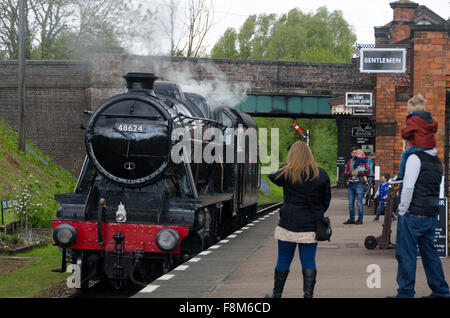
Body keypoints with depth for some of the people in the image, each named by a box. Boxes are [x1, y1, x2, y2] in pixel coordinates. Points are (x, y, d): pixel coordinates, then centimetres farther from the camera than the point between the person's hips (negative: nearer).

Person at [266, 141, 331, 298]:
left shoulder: (286, 173, -7)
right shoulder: (321, 174, 0)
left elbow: (272, 177, 14)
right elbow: (327, 199, 8)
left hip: (289, 226, -1)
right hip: (311, 227, 1)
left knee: (283, 260, 11)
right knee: (308, 261, 6)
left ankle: (277, 293, 22)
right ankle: (308, 294, 5)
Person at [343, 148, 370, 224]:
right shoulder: (349, 162, 16)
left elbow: (367, 171, -10)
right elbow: (345, 174, 10)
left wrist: (358, 173, -15)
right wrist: (351, 173, -8)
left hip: (359, 184, -5)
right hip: (351, 184, 5)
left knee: (359, 203, -6)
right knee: (350, 203, 7)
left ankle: (360, 219, 0)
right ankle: (351, 219, 14)